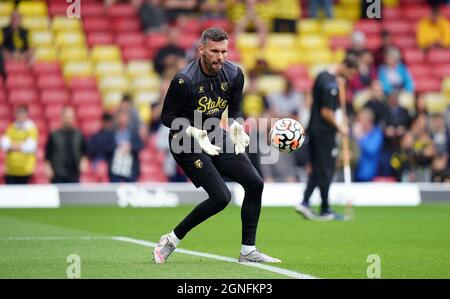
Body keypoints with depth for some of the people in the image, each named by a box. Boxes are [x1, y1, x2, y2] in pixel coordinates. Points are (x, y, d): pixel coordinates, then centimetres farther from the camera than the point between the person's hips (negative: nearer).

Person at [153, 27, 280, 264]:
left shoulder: (234, 74, -4)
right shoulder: (184, 80, -22)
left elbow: (235, 111, 9)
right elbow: (167, 116, -13)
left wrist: (236, 128, -12)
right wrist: (195, 133, -26)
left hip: (216, 136, 7)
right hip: (187, 144, -7)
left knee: (255, 183, -2)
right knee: (221, 197, -19)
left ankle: (248, 251, 8)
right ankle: (171, 240, -4)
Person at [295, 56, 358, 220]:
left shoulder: (322, 76, 10)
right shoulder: (331, 84, -19)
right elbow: (326, 112, -21)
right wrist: (339, 127, -9)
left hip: (314, 129, 9)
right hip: (324, 132, -9)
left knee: (317, 169, 12)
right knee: (326, 171, 0)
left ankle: (304, 202, 3)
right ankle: (325, 210, 7)